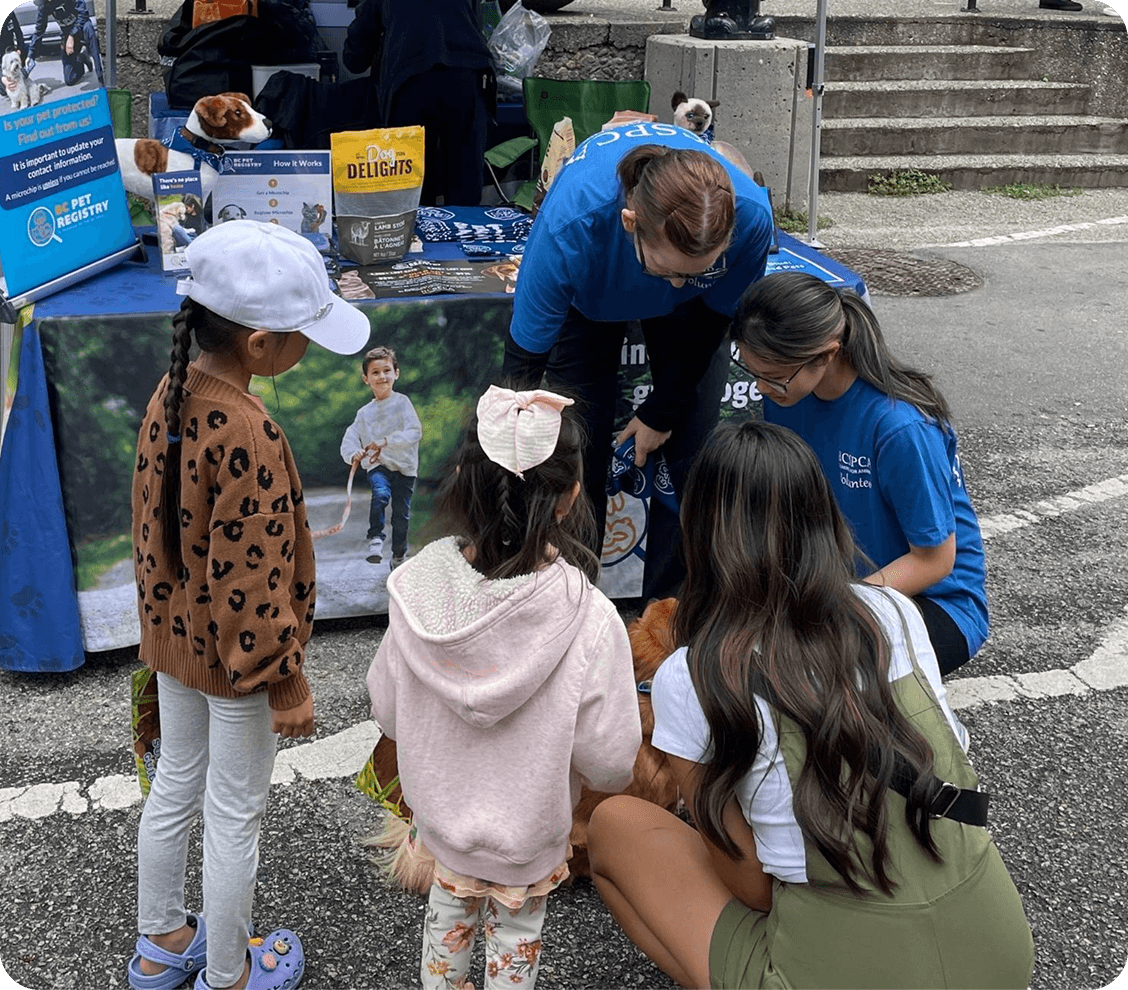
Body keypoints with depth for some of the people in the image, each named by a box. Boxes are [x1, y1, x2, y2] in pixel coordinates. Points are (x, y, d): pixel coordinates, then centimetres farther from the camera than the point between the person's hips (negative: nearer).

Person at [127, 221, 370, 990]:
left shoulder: (170, 395, -5)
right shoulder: (249, 435, -30)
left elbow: (153, 523, 6)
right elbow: (254, 578, -26)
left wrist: (163, 615, 19)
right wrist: (287, 682, -16)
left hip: (174, 638, 8)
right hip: (236, 656, -8)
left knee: (176, 784, 23)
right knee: (235, 814, 11)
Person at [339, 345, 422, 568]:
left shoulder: (402, 402, -2)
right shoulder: (364, 412, 9)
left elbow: (414, 432, -16)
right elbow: (349, 441, 4)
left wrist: (386, 442, -30)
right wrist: (354, 455, -20)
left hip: (404, 467, -1)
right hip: (377, 466, 1)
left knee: (402, 515, 4)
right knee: (381, 493, -31)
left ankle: (398, 557, 25)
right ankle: (375, 538, -18)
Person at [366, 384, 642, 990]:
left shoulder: (417, 588, -23)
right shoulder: (590, 621, -33)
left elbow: (386, 709, -8)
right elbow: (608, 760, -23)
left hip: (439, 804, 3)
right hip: (527, 830, -3)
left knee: (450, 905, 30)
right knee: (514, 930, 23)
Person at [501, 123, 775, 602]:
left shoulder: (751, 217, -39)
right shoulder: (569, 226, -45)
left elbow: (714, 317, -16)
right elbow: (523, 360, -32)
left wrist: (662, 412, -6)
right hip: (587, 295, -1)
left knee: (695, 449, -3)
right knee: (578, 454, -6)